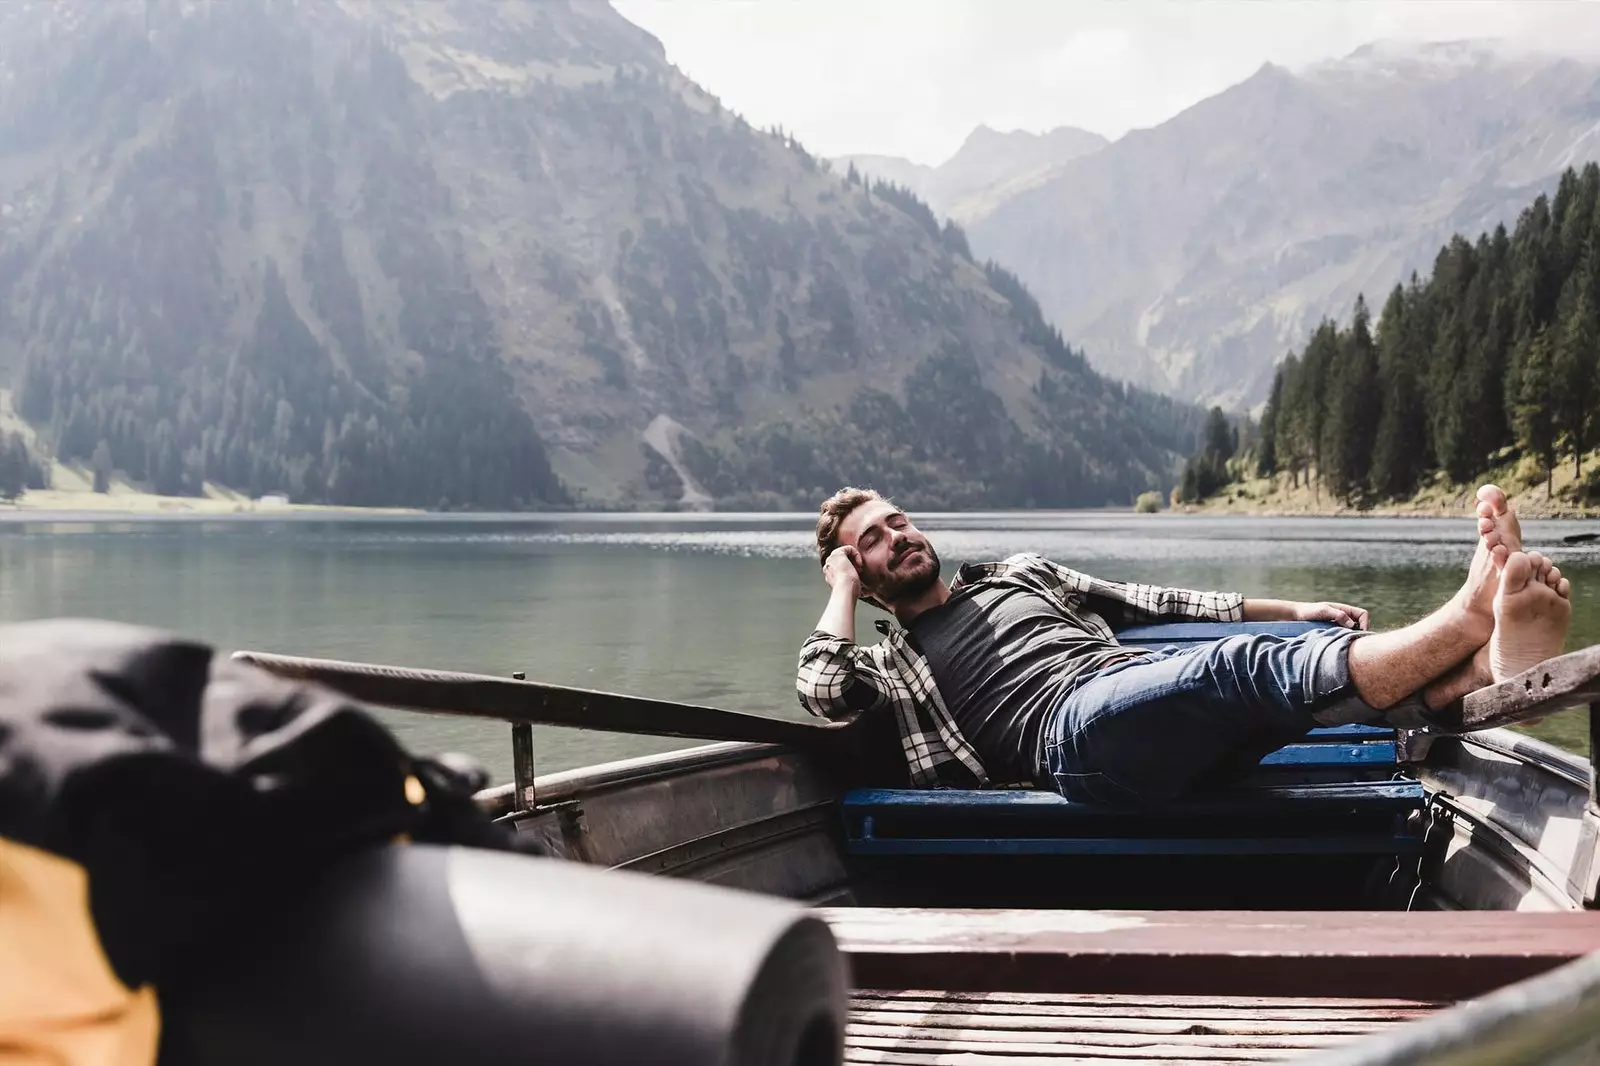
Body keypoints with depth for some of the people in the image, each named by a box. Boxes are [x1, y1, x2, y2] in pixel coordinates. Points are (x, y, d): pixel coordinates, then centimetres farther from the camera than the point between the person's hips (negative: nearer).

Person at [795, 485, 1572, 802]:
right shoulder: (890, 661, 23)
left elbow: (1155, 603, 34)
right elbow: (820, 691, -1)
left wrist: (1291, 611, 27)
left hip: (1157, 688, 6)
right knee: (1242, 666, -34)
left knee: (1310, 657, -25)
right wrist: (843, 590, 13)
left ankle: (1488, 663, -53)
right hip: (1074, 729, -6)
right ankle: (1470, 617, -50)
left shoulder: (1019, 574, 36)